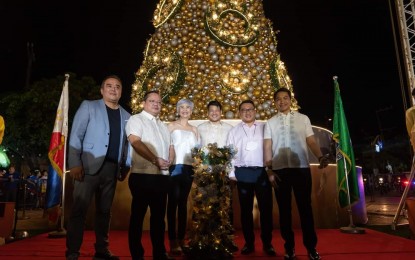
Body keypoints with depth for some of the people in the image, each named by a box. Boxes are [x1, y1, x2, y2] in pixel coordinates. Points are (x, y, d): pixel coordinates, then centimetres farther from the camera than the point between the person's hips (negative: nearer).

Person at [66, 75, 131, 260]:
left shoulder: (126, 116, 14)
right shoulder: (88, 106, 4)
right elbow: (76, 136, -3)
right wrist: (75, 163, -12)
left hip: (112, 169, 4)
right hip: (89, 165, -4)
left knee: (104, 210, 11)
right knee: (79, 209, -3)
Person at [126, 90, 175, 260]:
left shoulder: (163, 126, 20)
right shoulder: (136, 120, -1)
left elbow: (170, 147, 23)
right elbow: (136, 142, -16)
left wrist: (168, 162, 2)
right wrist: (156, 160, -20)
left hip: (162, 176, 7)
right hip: (142, 176, -7)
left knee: (159, 215, 13)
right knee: (138, 215, 3)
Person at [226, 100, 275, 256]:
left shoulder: (264, 128, 7)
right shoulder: (234, 131, 11)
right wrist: (231, 172, 0)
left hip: (263, 172, -1)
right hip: (243, 173, 1)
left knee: (266, 208, 3)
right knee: (245, 209, 9)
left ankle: (267, 243, 18)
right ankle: (249, 243, 21)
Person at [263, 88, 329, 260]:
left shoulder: (303, 119, 10)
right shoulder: (270, 123, 9)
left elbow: (311, 141, 5)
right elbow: (267, 147, 4)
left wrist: (320, 157, -13)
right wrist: (269, 170, -4)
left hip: (301, 168, 0)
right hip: (280, 169, 1)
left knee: (305, 207, 6)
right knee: (284, 208, 8)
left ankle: (311, 246, 18)